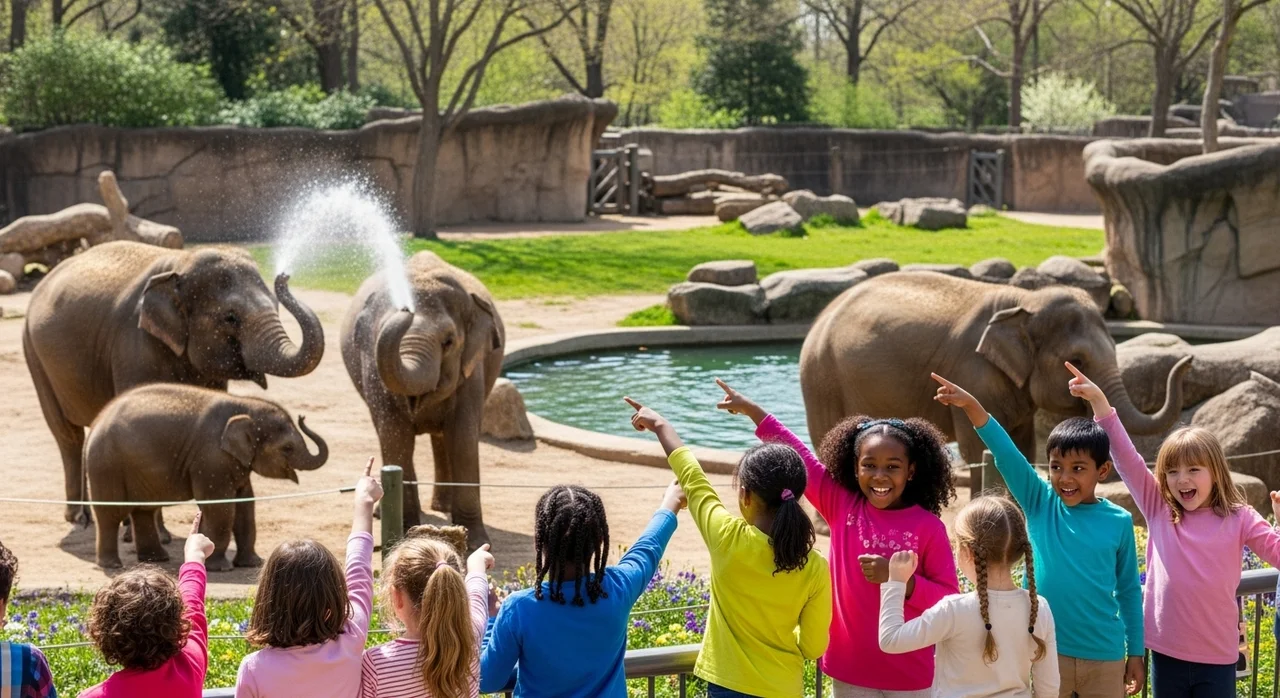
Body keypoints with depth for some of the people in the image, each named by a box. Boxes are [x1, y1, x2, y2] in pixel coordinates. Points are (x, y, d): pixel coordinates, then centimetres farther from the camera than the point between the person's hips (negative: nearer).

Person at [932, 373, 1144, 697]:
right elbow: (1006, 454, -16)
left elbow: (1129, 589, 6)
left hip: (1105, 657, 0)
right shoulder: (1040, 505, -3)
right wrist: (972, 407, -29)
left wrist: (1136, 652, 7)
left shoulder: (1119, 521, -2)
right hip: (1047, 652, 0)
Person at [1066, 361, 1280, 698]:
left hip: (1217, 657, -2)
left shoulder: (1238, 518, -1)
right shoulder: (1158, 509, 2)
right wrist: (1099, 403, -13)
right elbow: (1127, 459, -5)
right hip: (1166, 652, 2)